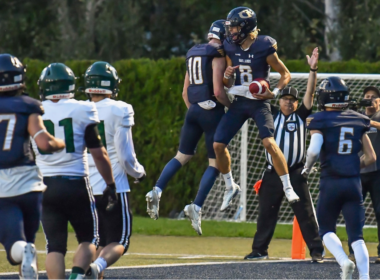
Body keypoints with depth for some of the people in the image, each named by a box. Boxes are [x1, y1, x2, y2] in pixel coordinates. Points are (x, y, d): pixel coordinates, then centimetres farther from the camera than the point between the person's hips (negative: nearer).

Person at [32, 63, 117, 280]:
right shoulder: (82, 111, -5)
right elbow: (99, 154, -4)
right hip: (76, 184, -2)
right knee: (89, 239, 12)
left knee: (55, 246, 6)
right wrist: (111, 184, 7)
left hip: (45, 186, 2)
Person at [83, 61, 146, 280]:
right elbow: (126, 157, -10)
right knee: (119, 242, 1)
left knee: (98, 243, 19)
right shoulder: (119, 111, -9)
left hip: (85, 188, 4)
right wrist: (139, 172, 11)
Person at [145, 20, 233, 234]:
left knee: (183, 156, 15)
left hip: (193, 110, 7)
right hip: (212, 110, -7)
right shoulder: (218, 55, -9)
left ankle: (157, 190, -3)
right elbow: (218, 91, -16)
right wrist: (233, 106, 0)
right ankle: (197, 207, -10)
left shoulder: (193, 53, 14)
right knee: (215, 162, 0)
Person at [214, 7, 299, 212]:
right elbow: (228, 84, 11)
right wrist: (227, 76, -12)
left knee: (269, 142, -23)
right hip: (239, 102, 5)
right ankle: (230, 187, 17)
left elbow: (286, 74, -3)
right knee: (218, 144, -3)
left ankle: (288, 187, -13)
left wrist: (274, 93, -18)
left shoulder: (264, 48, -12)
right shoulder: (230, 48, 3)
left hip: (259, 103, -5)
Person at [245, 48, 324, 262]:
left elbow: (310, 93, -2)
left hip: (296, 174, -2)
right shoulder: (272, 115, 9)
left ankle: (317, 251, -2)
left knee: (305, 213, -4)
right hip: (273, 173, 2)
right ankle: (260, 250, 18)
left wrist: (313, 69, -14)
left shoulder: (301, 116, 6)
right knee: (266, 213, 8)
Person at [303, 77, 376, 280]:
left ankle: (344, 261, -9)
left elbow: (314, 150, -18)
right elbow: (371, 157, 9)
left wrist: (307, 167, 1)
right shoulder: (357, 121, 9)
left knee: (326, 229, 15)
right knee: (356, 235, 5)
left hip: (330, 182, -3)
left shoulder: (320, 121, -3)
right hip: (354, 183, 3)